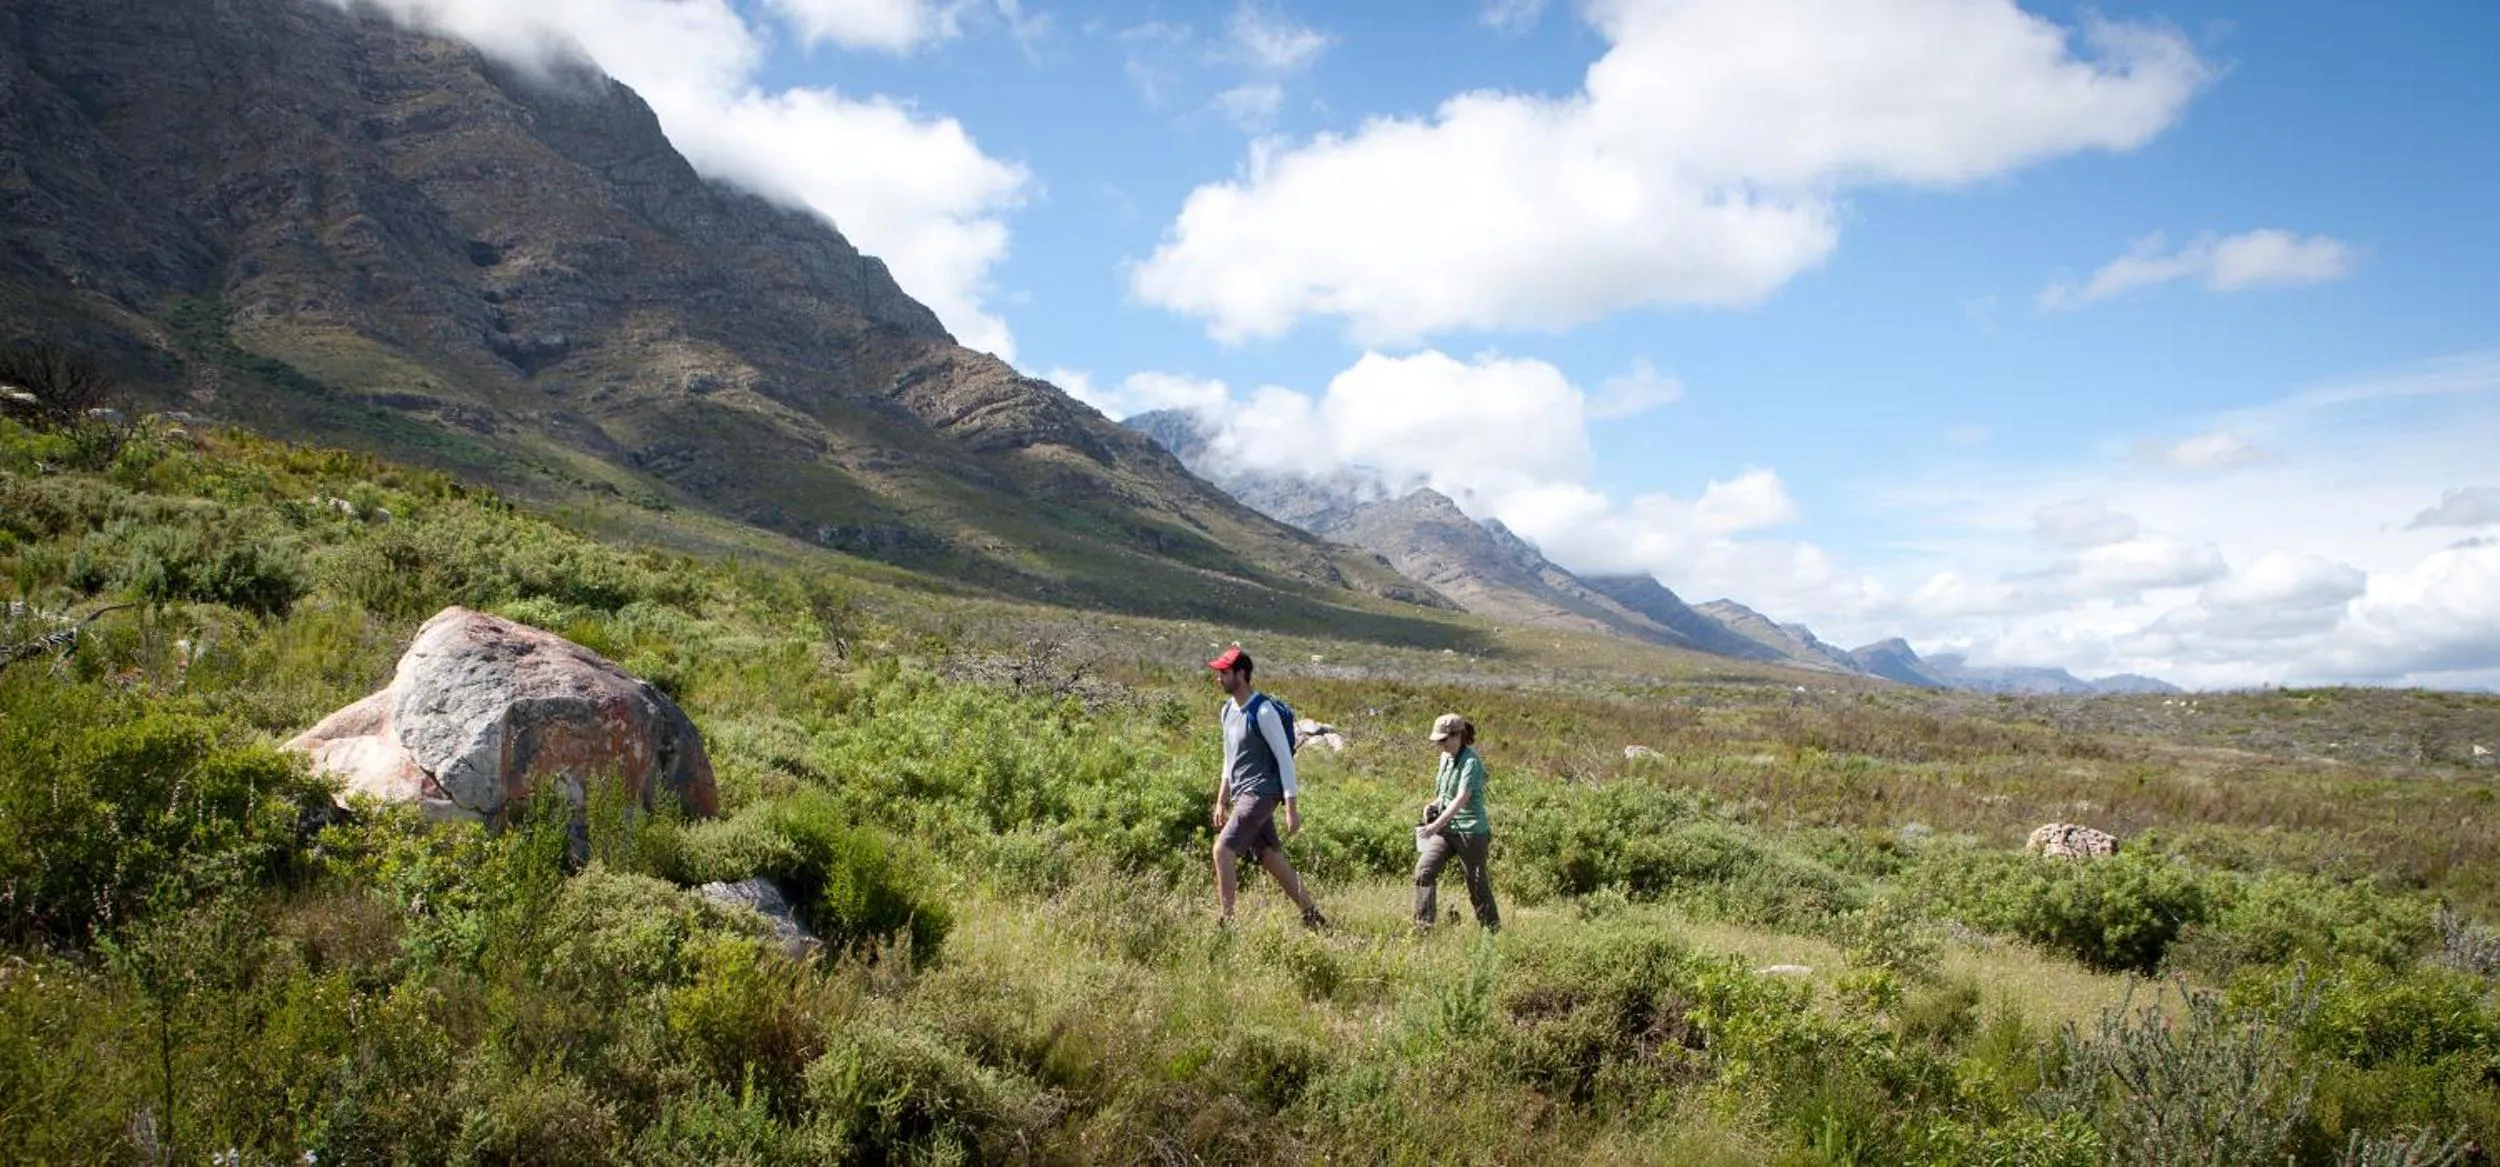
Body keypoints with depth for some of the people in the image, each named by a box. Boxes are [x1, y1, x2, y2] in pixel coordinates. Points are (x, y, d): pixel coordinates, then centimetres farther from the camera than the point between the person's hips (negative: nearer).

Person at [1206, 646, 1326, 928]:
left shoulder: (1262, 711, -14)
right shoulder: (1228, 710, 12)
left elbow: (1285, 758, -15)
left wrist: (1291, 808, -17)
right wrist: (1221, 802, 20)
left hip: (1261, 793, -9)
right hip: (1242, 796, 9)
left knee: (1222, 849, -17)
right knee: (1271, 858, 11)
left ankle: (1225, 921, -12)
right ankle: (1311, 914, 20)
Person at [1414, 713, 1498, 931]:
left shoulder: (1471, 762, -17)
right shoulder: (1445, 758, 8)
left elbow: (1461, 799, -28)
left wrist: (1436, 825, -37)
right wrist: (1433, 806, 0)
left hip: (1471, 831, -7)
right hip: (1447, 829, 7)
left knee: (1478, 885, 3)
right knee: (1424, 870, -8)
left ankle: (1493, 931, 20)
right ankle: (1422, 926, -5)